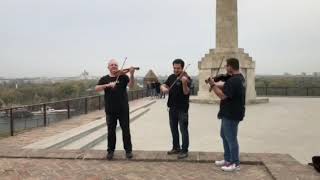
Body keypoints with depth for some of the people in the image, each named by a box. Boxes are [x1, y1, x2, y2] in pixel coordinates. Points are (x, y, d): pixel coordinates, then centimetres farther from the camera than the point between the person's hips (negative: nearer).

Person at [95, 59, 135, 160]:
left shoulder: (123, 76, 2)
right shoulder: (104, 79, 6)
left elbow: (131, 85, -13)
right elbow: (96, 89, -7)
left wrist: (131, 75, -30)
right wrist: (108, 85, -22)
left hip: (123, 109, -1)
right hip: (110, 109, 1)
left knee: (126, 130, 5)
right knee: (111, 131, 9)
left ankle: (128, 150, 17)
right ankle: (110, 151, 22)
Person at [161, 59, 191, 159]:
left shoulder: (186, 78, -12)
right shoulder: (171, 77, 8)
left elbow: (186, 92, -23)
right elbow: (163, 86, 9)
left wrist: (184, 83, -42)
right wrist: (164, 88, -15)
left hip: (182, 108, -7)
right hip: (172, 108, 7)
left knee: (183, 130, -1)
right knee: (173, 129, 16)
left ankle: (184, 151, 7)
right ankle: (176, 148, 30)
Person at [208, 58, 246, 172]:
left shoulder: (233, 81, -24)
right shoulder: (239, 77, 11)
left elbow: (222, 95, -26)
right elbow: (225, 85, 17)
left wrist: (213, 85, -17)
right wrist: (215, 83, 2)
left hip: (231, 114, -11)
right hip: (229, 113, 11)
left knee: (231, 138, -1)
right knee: (224, 135, 20)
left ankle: (235, 164, 11)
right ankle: (228, 159, 29)